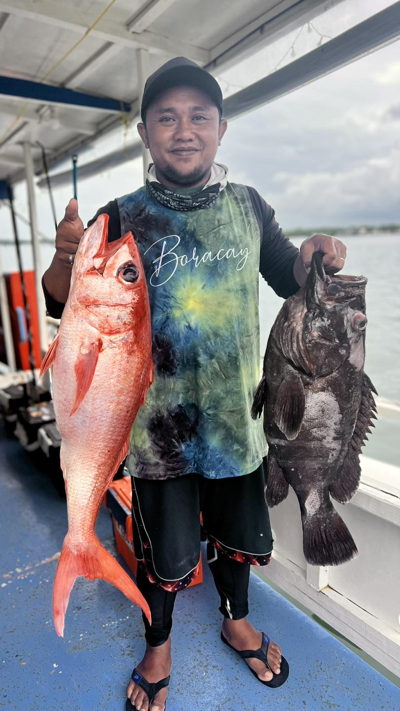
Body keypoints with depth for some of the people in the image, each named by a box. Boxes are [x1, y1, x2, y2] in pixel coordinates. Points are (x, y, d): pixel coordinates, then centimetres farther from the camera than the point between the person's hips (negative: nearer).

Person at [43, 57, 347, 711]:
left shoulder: (248, 205, 2)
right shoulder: (123, 217, -6)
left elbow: (289, 280, 12)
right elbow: (63, 304, -7)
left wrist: (314, 258, -10)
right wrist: (65, 257, -28)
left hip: (237, 412, 3)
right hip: (159, 421, -2)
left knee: (237, 533, 23)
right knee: (163, 551, 16)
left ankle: (236, 620, 55)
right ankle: (158, 647, 48)